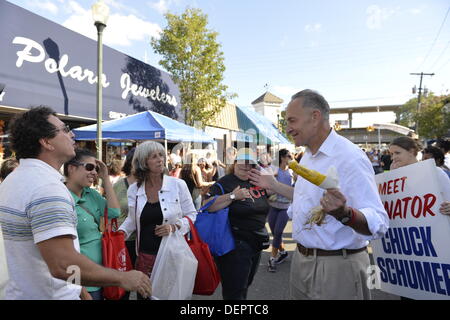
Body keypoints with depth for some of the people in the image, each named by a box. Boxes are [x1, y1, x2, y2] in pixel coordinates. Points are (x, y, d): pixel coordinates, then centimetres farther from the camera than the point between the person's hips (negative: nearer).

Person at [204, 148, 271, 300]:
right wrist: (233, 196, -29)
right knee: (234, 292, 2)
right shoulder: (225, 182, -11)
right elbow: (207, 206, -22)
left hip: (256, 244, 7)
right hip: (235, 246, -7)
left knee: (244, 286, 24)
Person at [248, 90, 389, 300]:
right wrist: (274, 185, 18)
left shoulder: (350, 158, -22)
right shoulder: (307, 157, 8)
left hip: (336, 267, -8)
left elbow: (378, 224, -26)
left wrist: (345, 214, -45)